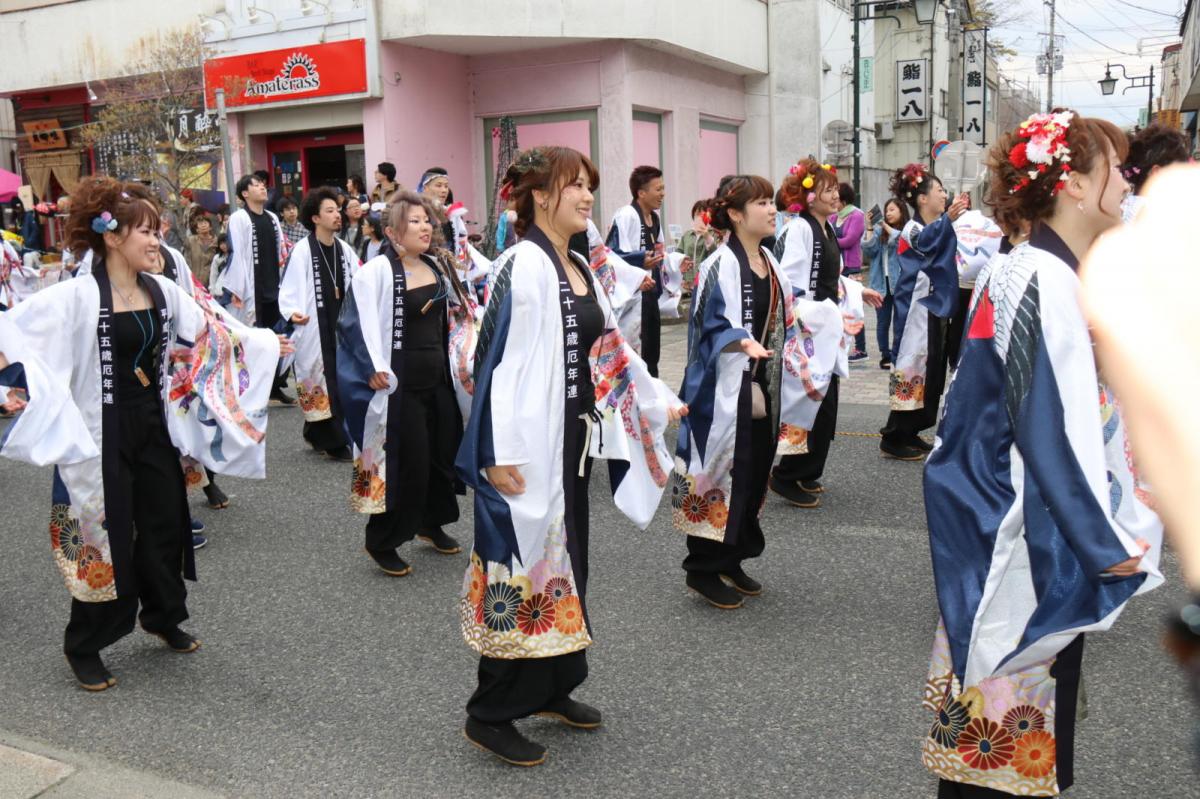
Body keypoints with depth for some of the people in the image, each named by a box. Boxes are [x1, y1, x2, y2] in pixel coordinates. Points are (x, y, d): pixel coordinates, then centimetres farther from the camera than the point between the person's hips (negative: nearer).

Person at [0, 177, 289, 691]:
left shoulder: (162, 291, 3)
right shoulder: (78, 297, -16)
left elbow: (209, 331, 16)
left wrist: (264, 343, 20)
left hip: (154, 425, 6)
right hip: (103, 431, -6)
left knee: (166, 523, 14)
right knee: (106, 534, 2)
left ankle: (163, 617, 38)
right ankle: (83, 646, 22)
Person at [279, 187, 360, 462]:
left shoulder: (344, 249, 9)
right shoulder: (302, 250, -9)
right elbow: (289, 288, -11)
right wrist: (292, 312, -26)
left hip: (341, 325, 6)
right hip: (314, 326, -6)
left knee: (341, 381, 9)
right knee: (322, 382, -2)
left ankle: (317, 435, 25)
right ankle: (334, 442, 4)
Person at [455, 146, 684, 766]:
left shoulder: (578, 268, 12)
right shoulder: (523, 265, -15)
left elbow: (608, 347, 19)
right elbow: (499, 356, -21)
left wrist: (659, 401, 23)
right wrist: (499, 453, -25)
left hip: (572, 439, 9)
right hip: (530, 445, -9)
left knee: (560, 560, 16)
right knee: (521, 567, -2)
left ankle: (551, 688, 31)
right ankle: (491, 713, 12)